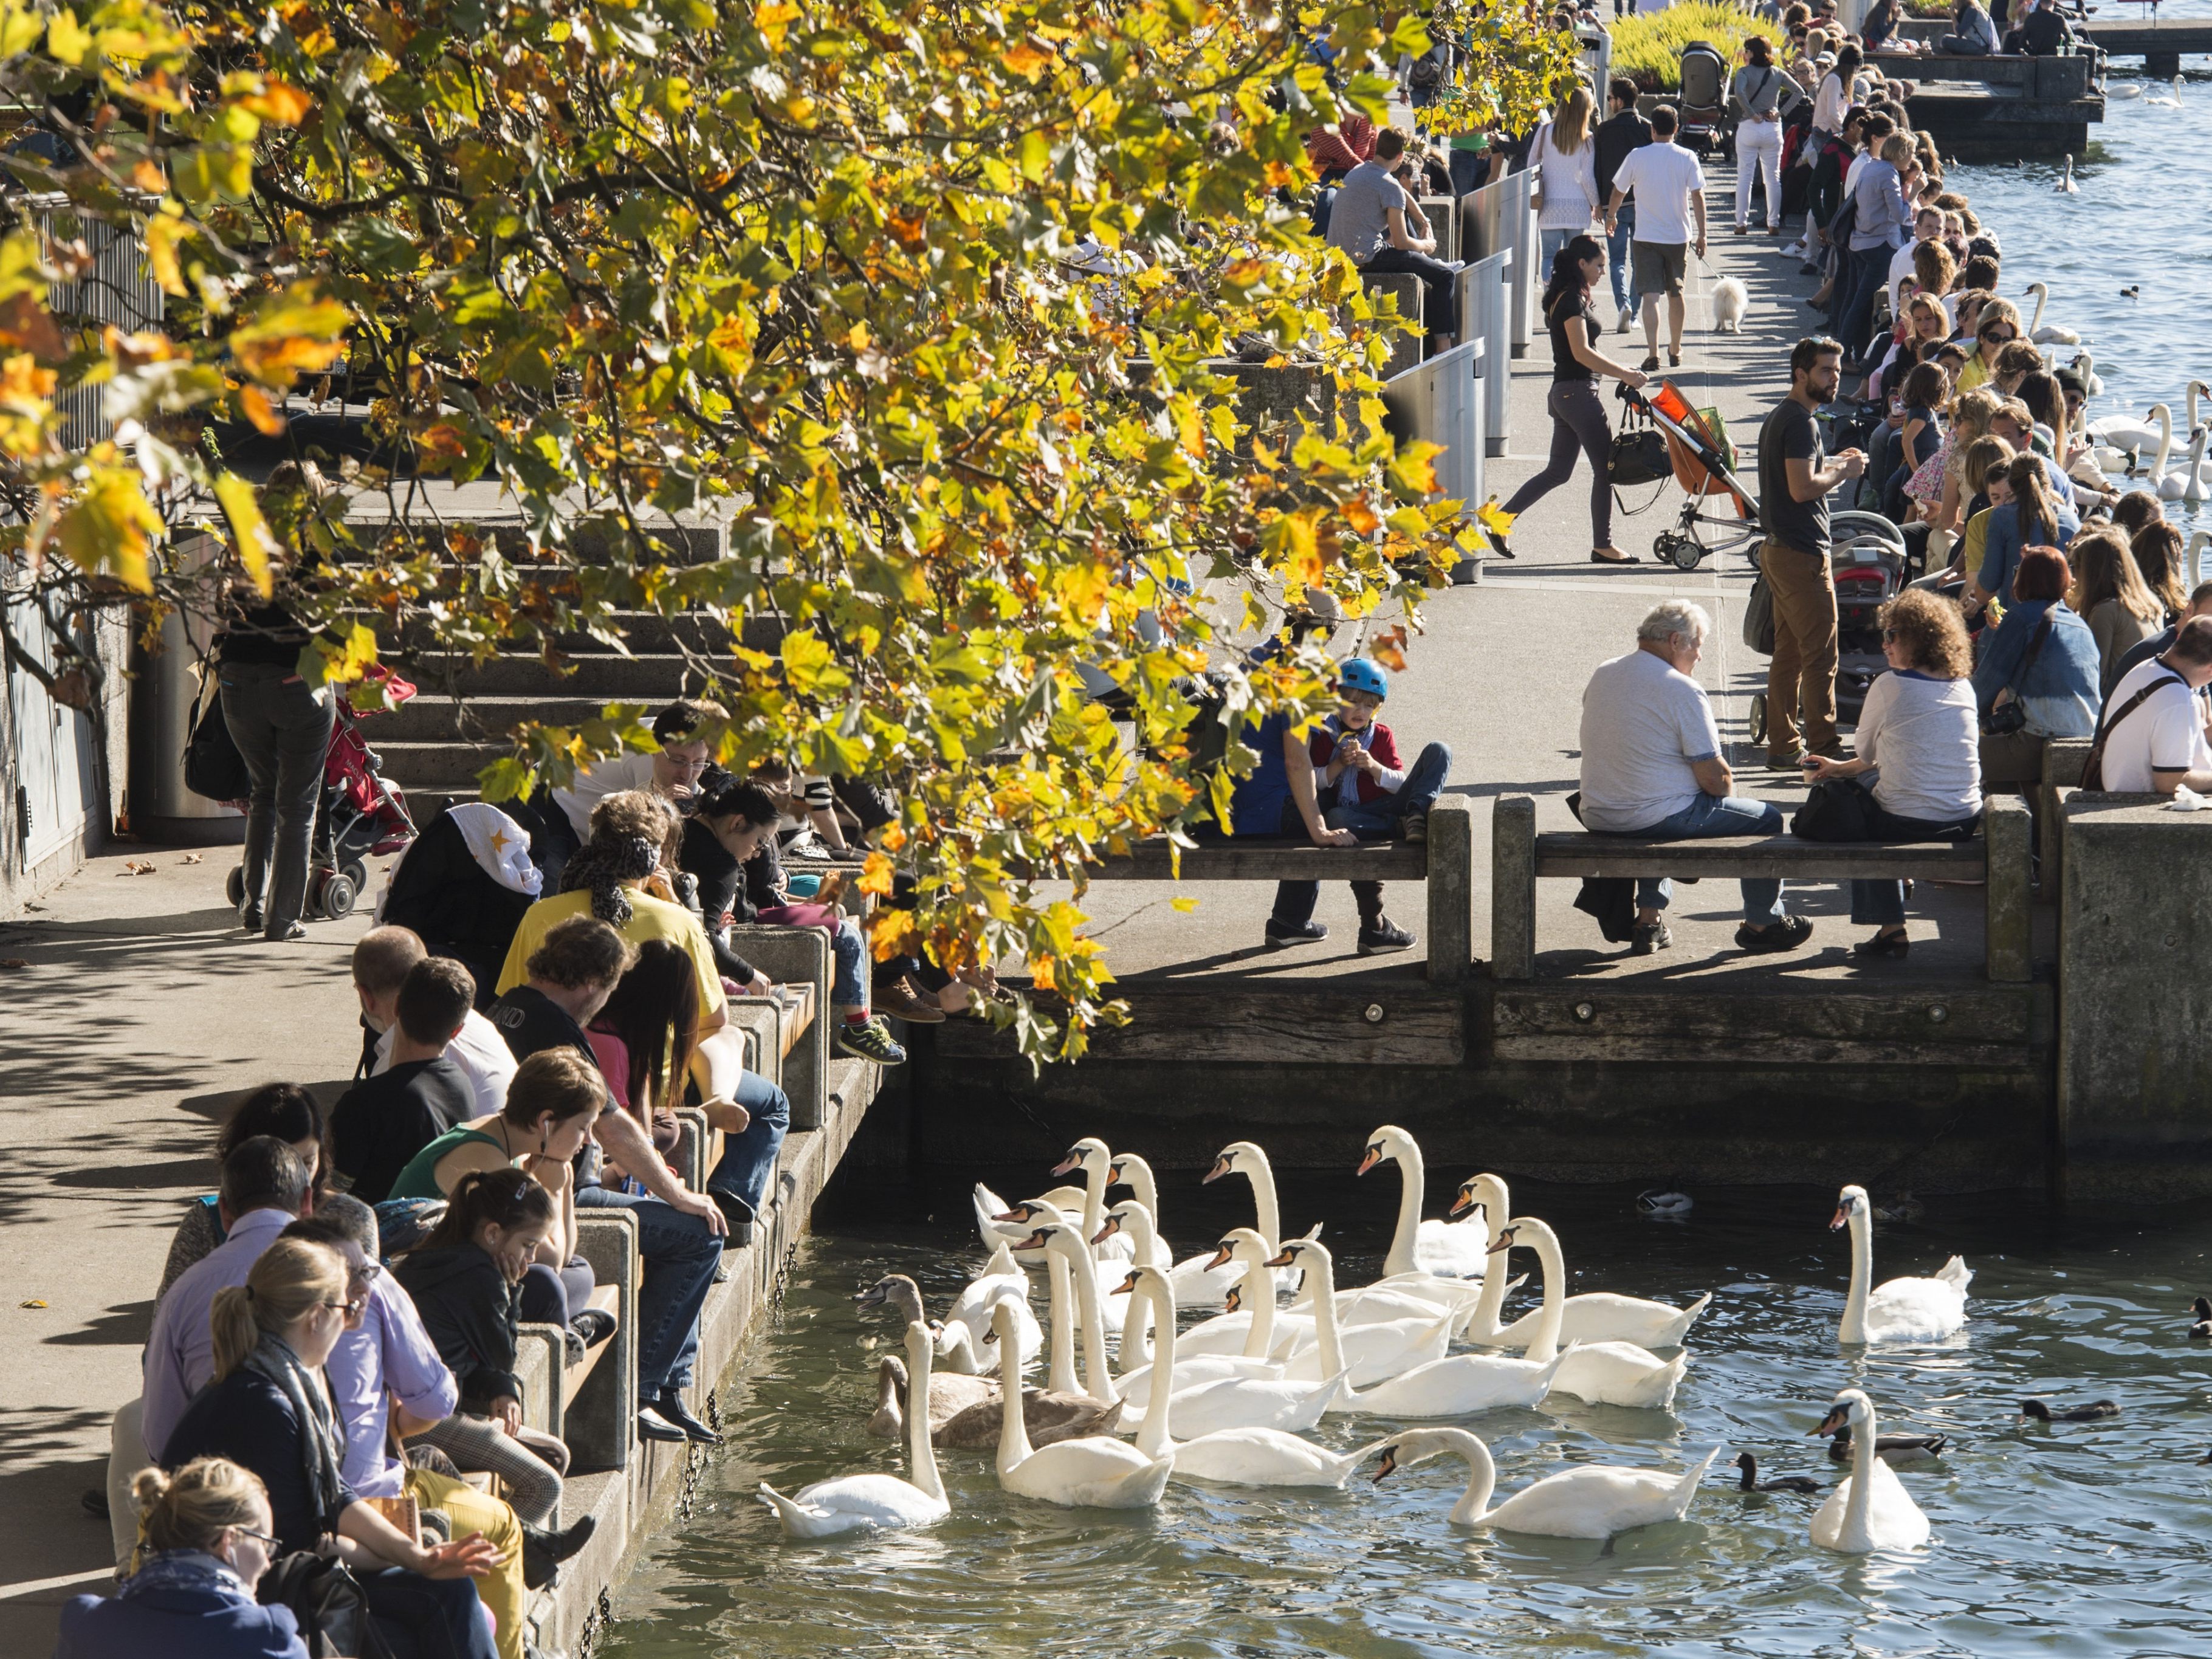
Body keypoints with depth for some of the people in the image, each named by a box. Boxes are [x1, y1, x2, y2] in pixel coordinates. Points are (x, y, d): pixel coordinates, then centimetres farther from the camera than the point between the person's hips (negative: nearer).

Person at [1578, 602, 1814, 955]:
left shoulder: (1602, 675, 6)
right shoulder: (1683, 691, -17)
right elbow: (1715, 778, -16)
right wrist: (1726, 783, 9)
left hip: (1597, 817, 7)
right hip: (1658, 817, -7)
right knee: (1767, 818, 11)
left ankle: (1649, 918, 36)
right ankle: (1761, 923, 23)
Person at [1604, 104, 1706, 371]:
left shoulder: (1637, 157, -5)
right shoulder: (1687, 159, -4)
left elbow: (1619, 190, 6)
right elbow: (1697, 197, -6)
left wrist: (1611, 215, 26)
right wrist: (1702, 234, 1)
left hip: (1646, 237, -2)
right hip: (1679, 236, 2)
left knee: (1651, 295, -5)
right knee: (1676, 293, 17)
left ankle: (1653, 353, -18)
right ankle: (1675, 351, 29)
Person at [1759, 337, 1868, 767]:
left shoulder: (1779, 418, 16)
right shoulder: (1800, 422, -16)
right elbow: (1802, 488, -24)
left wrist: (1832, 466, 12)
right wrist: (1843, 472, -10)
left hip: (1778, 550, 11)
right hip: (1803, 554, -10)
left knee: (1788, 653, 13)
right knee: (1820, 655, -7)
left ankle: (1782, 745, 16)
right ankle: (1823, 748, -5)